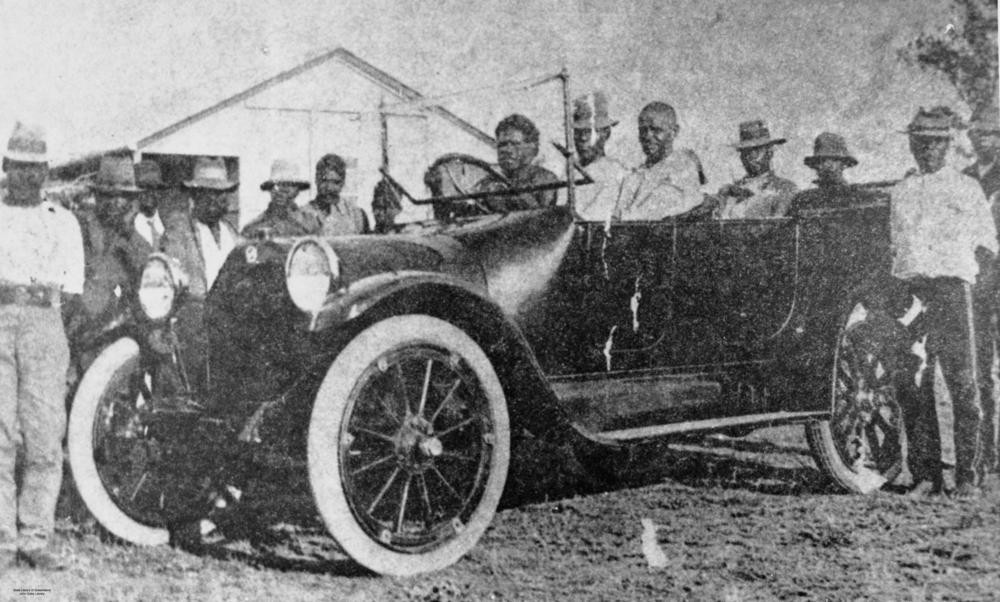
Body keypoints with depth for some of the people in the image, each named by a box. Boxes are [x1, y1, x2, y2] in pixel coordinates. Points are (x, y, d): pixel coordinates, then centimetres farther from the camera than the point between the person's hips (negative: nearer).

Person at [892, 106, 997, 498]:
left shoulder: (966, 189, 8)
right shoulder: (900, 192, 17)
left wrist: (959, 272, -2)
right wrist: (900, 288, 10)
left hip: (951, 288, -3)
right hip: (908, 290, 3)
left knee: (962, 381, -7)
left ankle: (967, 474, -4)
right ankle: (925, 473, 5)